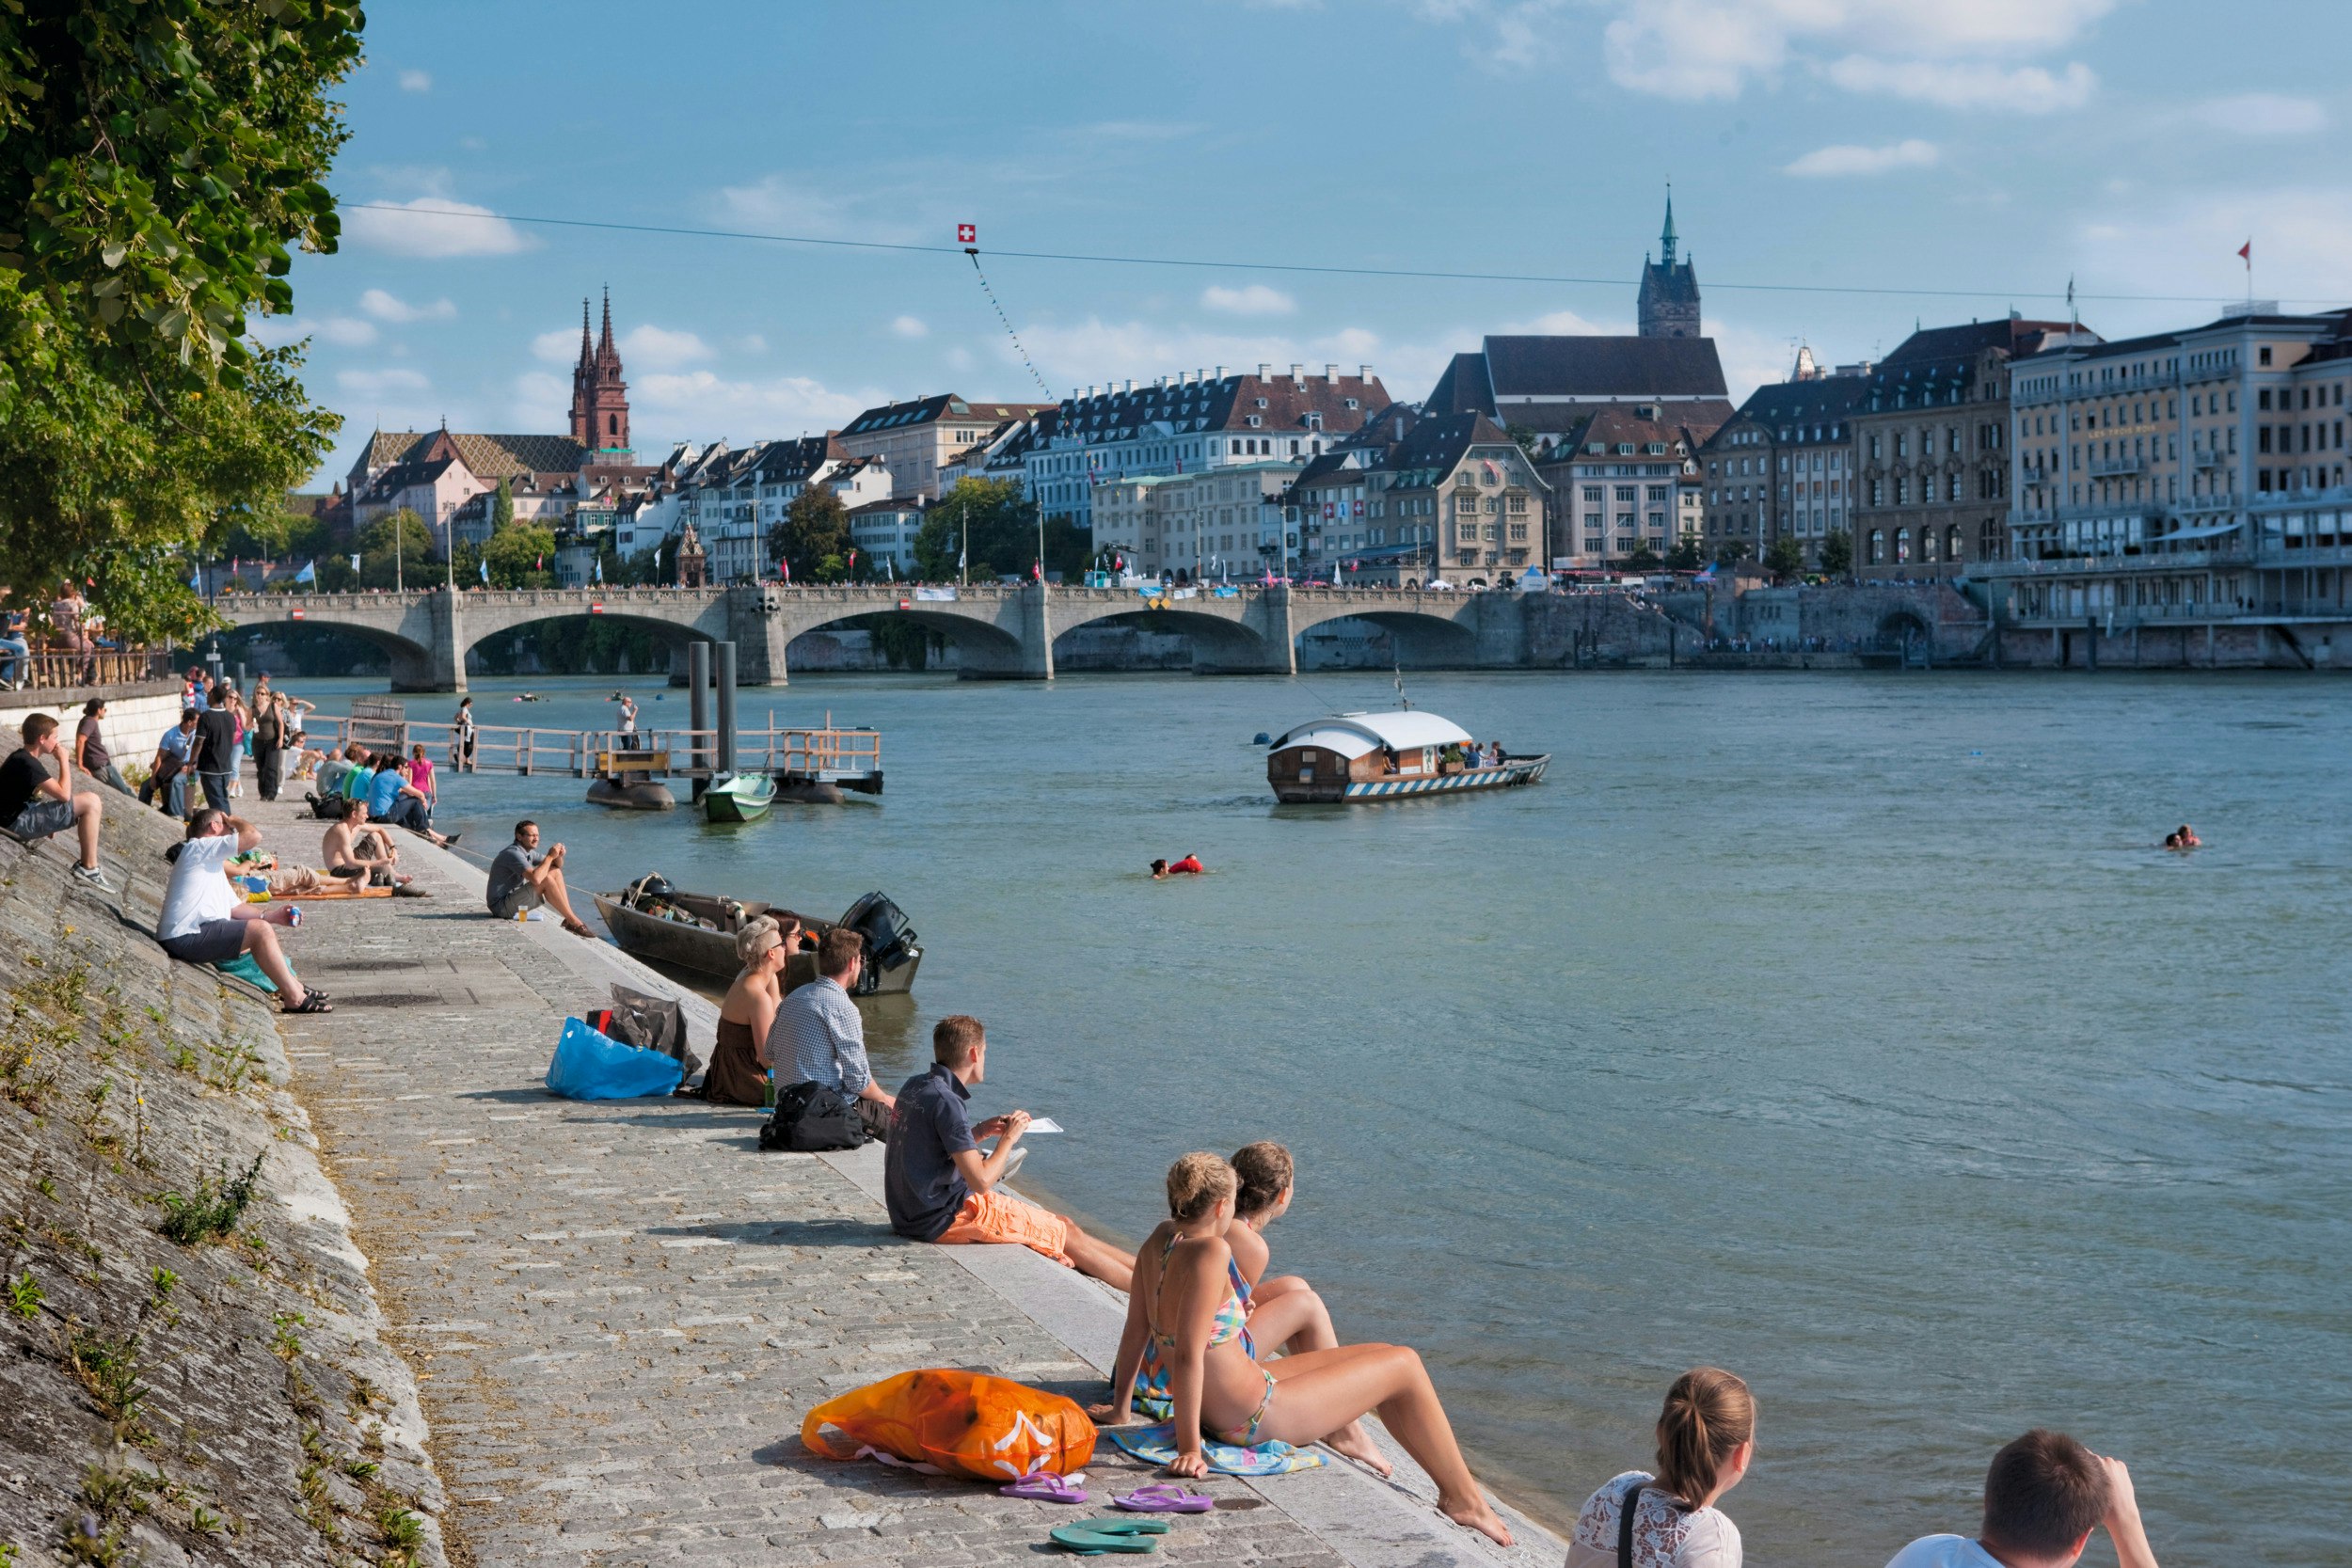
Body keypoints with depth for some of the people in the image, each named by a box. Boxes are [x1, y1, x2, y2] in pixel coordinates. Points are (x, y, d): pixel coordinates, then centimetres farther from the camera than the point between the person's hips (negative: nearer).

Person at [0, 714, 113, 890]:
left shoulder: (21, 757, 11)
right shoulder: (27, 763, -21)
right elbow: (64, 794, -22)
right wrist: (64, 760, -12)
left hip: (22, 811, 11)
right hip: (20, 822, -11)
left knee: (89, 802, 20)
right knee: (91, 802, -17)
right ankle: (89, 869, -13)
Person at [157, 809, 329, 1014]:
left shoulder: (213, 863, 26)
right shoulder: (199, 847, -6)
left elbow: (235, 907, 21)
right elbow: (253, 836, -17)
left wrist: (272, 915, 8)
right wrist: (234, 820, 4)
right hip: (186, 937, -11)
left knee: (261, 929, 21)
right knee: (260, 930, -17)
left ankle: (294, 988, 14)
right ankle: (295, 999, -18)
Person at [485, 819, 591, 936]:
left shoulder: (526, 852, 12)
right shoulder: (513, 853, -19)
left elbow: (557, 865, 19)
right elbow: (535, 878, -34)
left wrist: (558, 855, -5)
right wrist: (550, 856, -21)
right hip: (501, 907, -10)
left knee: (556, 872, 4)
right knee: (546, 879, -24)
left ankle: (568, 920, -5)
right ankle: (573, 921, -18)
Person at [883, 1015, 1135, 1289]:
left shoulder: (913, 1088, 6)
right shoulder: (946, 1102, -23)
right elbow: (981, 1181, -25)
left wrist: (980, 1132, 8)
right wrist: (1009, 1138, -10)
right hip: (946, 1220, -9)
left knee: (1062, 1224, 13)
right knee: (1067, 1235, 0)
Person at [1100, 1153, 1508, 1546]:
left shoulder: (1160, 1240, -3)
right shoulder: (1210, 1252, -28)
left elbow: (1136, 1330, 4)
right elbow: (1188, 1355, -30)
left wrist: (1120, 1408, 13)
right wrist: (1189, 1449, -27)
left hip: (1220, 1409, 10)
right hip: (1255, 1417, -10)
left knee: (1380, 1358, 23)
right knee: (1404, 1367, 5)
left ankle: (1451, 1481, 35)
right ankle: (1463, 1498, 20)